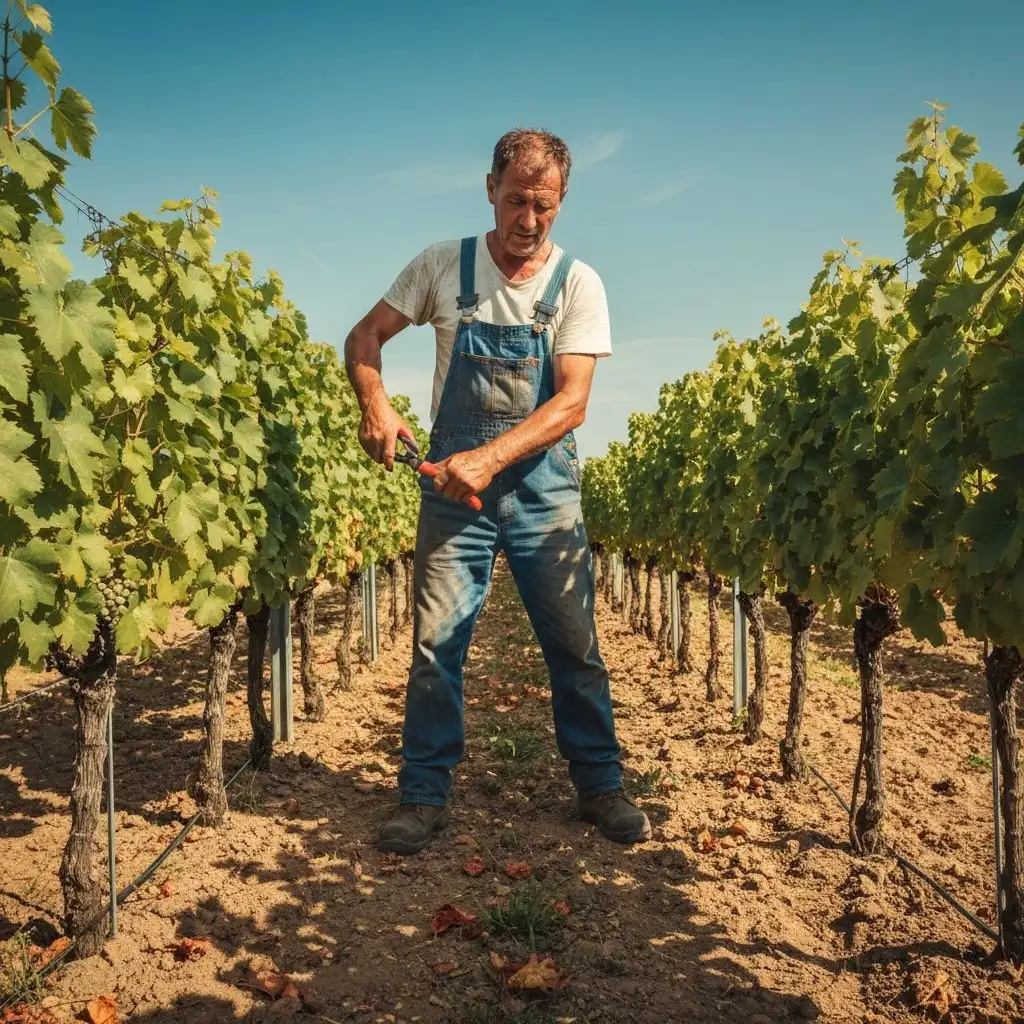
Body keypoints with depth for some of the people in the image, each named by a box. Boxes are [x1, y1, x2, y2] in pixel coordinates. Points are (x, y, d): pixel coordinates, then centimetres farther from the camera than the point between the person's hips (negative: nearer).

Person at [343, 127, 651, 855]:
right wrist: (374, 401, -17)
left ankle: (601, 788, 23)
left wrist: (490, 458, -27)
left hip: (543, 484, 0)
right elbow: (364, 337, 4)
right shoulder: (442, 265, 0)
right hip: (453, 479, 1)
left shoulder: (577, 283, -4)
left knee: (575, 645, 6)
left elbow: (571, 403, -13)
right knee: (436, 644, 1)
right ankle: (425, 798, 17)